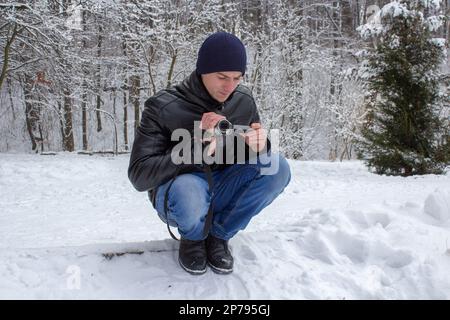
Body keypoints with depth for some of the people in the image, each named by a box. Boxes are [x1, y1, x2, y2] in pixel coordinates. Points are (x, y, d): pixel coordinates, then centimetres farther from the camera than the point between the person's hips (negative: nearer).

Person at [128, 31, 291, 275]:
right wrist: (198, 150, -34)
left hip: (221, 191, 4)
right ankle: (193, 237, -1)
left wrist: (260, 147, -24)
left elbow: (258, 152, 4)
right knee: (188, 188, -40)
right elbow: (139, 175, -21)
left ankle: (219, 234, -1)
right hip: (176, 189, -4)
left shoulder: (244, 101, -5)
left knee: (277, 168, -21)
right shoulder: (162, 107, -17)